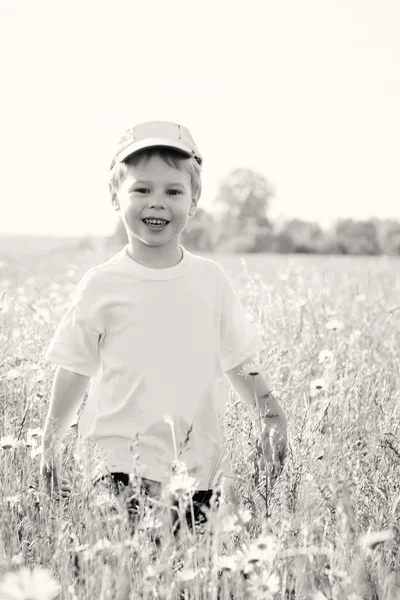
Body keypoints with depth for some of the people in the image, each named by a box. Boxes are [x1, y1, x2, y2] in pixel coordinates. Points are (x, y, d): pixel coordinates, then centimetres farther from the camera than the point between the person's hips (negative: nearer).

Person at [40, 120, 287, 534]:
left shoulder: (210, 279, 6)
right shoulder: (102, 286, -1)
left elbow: (238, 360, 13)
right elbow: (74, 370, 6)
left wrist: (271, 414, 3)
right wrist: (50, 444, 7)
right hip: (124, 463, -2)